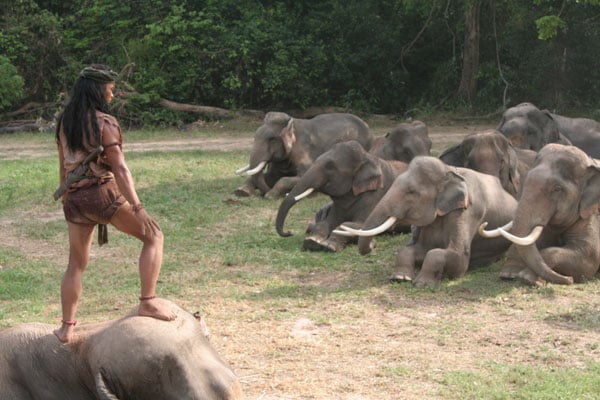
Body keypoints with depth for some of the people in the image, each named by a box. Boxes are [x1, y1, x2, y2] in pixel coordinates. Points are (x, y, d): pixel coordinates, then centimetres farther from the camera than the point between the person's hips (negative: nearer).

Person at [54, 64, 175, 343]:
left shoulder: (64, 122, 11)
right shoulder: (103, 122, -10)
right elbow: (119, 168, -16)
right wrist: (137, 208, -19)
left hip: (74, 199, 7)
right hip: (103, 194, -7)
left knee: (76, 263, 17)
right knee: (153, 235, 6)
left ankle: (67, 327, 17)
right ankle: (148, 301, -2)